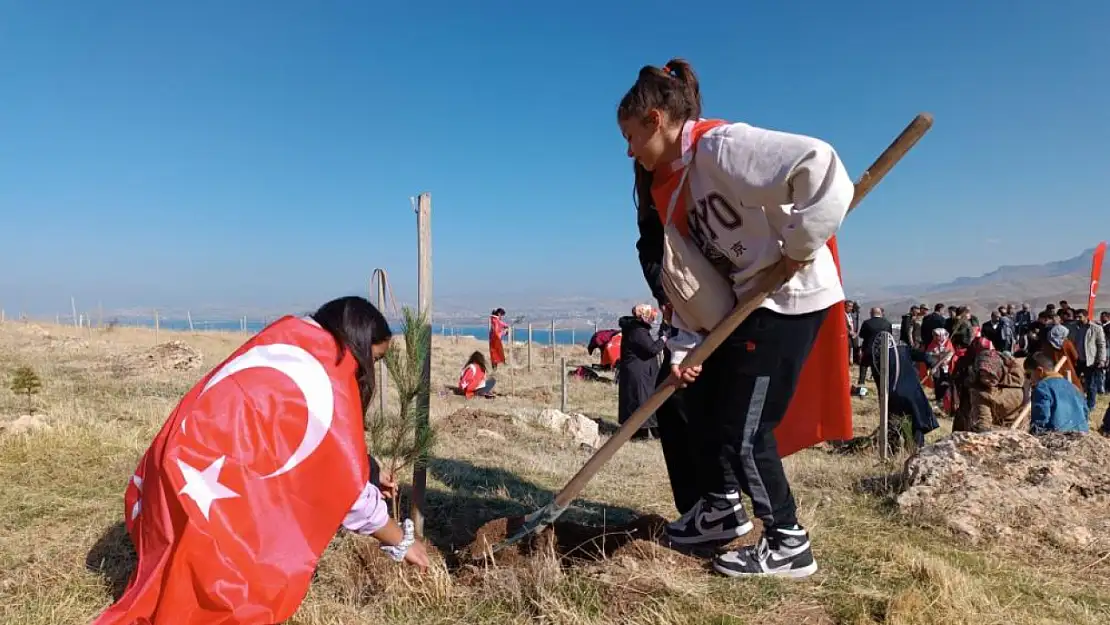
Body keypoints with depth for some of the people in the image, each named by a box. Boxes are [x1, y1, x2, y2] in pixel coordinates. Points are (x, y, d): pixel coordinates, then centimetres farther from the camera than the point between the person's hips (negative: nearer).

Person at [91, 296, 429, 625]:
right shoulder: (330, 377, -15)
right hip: (209, 475, -9)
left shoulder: (293, 337, 7)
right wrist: (402, 541, 7)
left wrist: (367, 476, 25)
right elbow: (348, 486, -7)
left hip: (188, 456, 9)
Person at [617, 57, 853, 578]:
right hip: (746, 303, 9)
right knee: (703, 404, 16)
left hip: (788, 300, -9)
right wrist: (684, 346, 0)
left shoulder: (720, 146, -19)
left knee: (743, 429, -3)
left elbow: (820, 166, -31)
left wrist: (799, 247, -23)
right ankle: (724, 508, 38)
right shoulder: (672, 183, 10)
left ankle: (789, 544, 18)